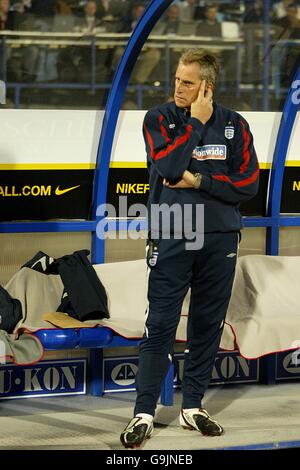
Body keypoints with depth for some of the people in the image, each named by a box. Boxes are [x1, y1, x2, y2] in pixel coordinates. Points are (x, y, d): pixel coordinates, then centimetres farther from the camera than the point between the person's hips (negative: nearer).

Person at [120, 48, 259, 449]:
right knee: (160, 325, -6)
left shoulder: (234, 125, 3)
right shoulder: (159, 119, 0)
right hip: (171, 238, -2)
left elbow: (248, 184, -3)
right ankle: (144, 413, -3)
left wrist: (199, 181, -11)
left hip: (219, 240, 2)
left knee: (208, 325, 8)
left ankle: (193, 407, 20)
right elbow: (169, 167, -18)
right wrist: (196, 122, -13)